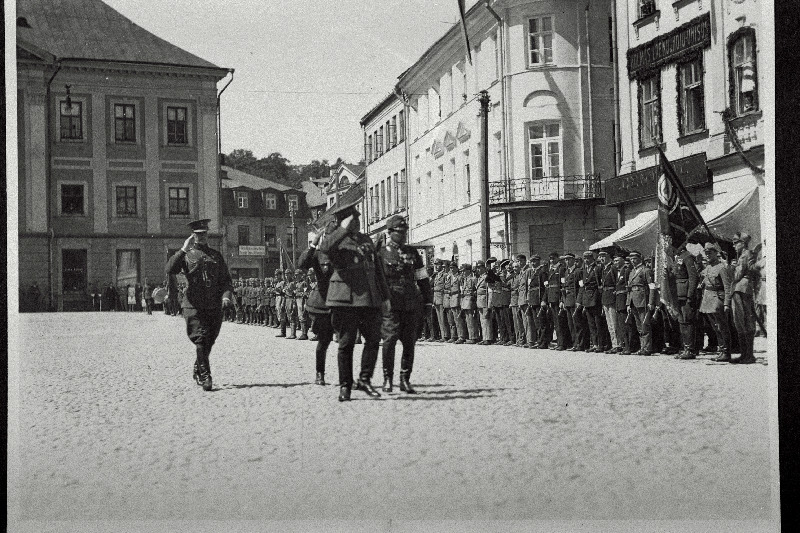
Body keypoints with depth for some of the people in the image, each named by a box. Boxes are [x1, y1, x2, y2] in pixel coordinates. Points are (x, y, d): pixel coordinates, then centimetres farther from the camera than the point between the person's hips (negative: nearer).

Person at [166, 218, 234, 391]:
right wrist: (183, 250, -18)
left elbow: (226, 280, 15)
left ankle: (198, 372, 32)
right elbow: (170, 270, -11)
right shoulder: (186, 255, 6)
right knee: (201, 340, -13)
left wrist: (226, 295, -4)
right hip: (194, 306, -4)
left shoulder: (216, 255, 16)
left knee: (209, 342, 12)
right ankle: (205, 377, -11)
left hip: (215, 306, 4)